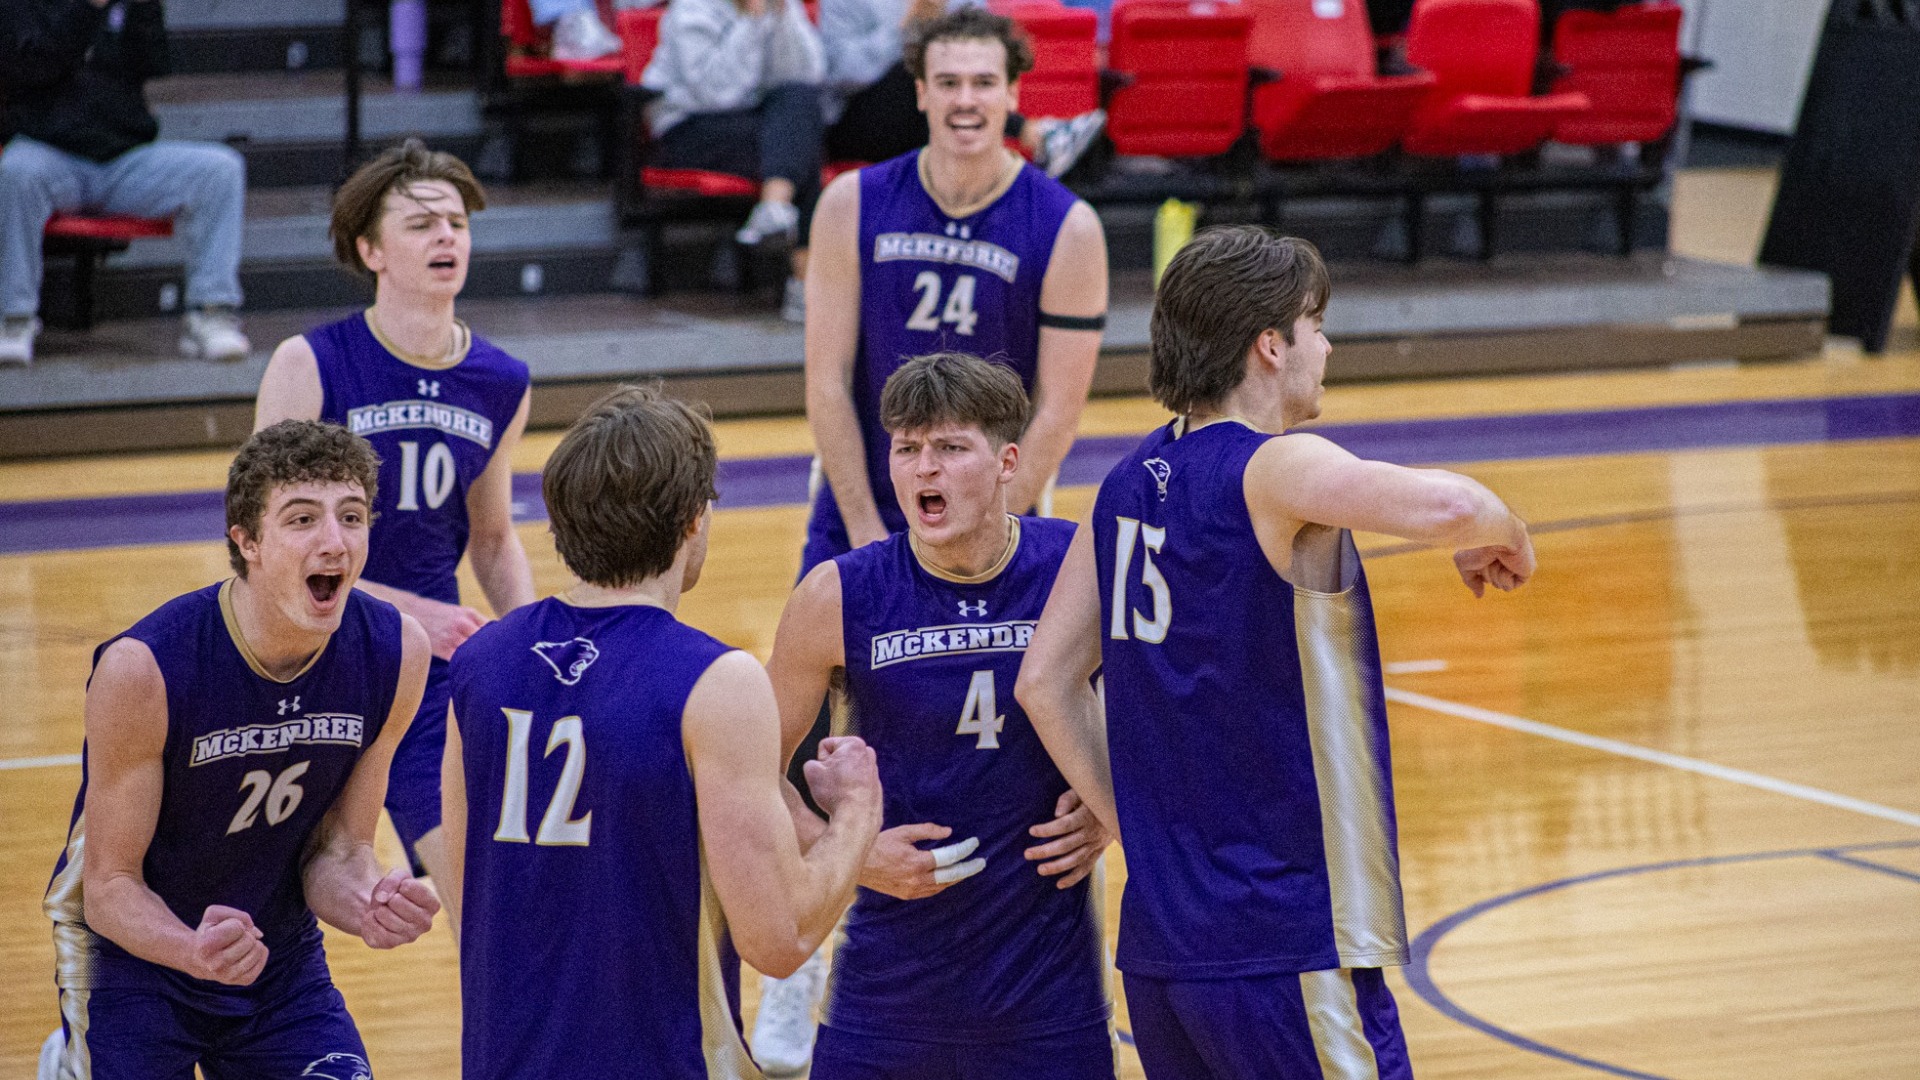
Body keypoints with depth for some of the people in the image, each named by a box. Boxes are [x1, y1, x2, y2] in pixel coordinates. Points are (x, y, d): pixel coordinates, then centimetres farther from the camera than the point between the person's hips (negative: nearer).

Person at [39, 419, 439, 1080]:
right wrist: (195, 950, -41)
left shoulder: (395, 653, -16)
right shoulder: (141, 670, -29)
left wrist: (366, 905, -29)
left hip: (281, 959, 4)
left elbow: (337, 849, -6)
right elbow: (110, 884, -20)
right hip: (131, 950, -4)